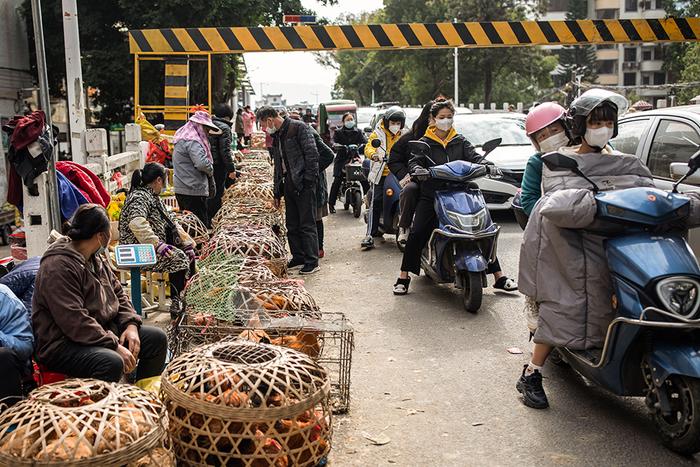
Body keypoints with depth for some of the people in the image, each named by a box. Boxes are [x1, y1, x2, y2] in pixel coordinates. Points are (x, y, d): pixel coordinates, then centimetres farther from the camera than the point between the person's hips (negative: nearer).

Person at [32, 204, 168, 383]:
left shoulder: (96, 259, 12)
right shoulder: (58, 266, -19)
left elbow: (118, 293, 17)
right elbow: (74, 322, -25)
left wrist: (131, 324, -2)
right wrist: (115, 346, -25)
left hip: (104, 331, 9)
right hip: (63, 343, -9)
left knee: (157, 338, 0)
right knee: (112, 363, -36)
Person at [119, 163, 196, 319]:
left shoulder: (153, 196, 17)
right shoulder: (139, 197, -15)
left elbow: (170, 221, 18)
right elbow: (136, 223, -33)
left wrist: (187, 243, 8)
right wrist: (157, 244, -36)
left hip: (156, 245, 10)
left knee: (189, 254, 1)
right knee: (178, 258, -24)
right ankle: (176, 304, -19)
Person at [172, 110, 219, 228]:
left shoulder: (182, 138, 18)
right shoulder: (192, 142, -15)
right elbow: (202, 163, -28)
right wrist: (211, 170, -6)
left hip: (181, 189, 10)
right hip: (193, 191, -10)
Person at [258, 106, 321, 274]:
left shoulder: (299, 128, -8)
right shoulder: (276, 136, 17)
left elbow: (312, 154, -14)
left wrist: (309, 180, -18)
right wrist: (277, 192, 19)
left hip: (304, 184, -8)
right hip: (288, 184, 8)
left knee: (307, 225, -5)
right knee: (292, 226, 11)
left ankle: (312, 262, 1)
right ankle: (298, 258, 22)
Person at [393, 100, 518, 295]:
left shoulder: (460, 141, 14)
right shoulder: (424, 142, 8)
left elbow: (475, 157, 1)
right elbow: (414, 161, -4)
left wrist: (487, 166, -21)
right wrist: (417, 170, -29)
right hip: (431, 195, -2)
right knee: (417, 234, -15)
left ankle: (499, 276, 6)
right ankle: (403, 278, -4)